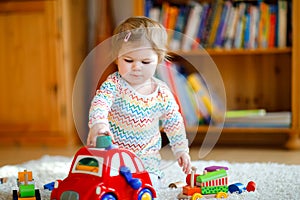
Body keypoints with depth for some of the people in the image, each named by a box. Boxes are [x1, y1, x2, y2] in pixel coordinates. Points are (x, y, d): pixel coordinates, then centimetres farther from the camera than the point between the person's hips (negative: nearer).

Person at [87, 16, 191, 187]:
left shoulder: (163, 93, -5)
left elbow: (174, 123, 10)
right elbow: (100, 102, -36)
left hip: (146, 156, 2)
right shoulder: (114, 84, -16)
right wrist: (98, 123, -56)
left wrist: (181, 150, 11)